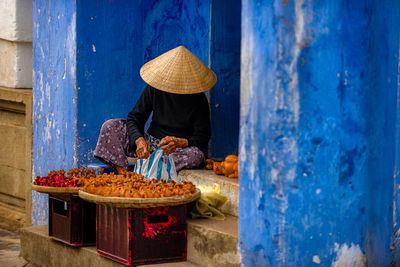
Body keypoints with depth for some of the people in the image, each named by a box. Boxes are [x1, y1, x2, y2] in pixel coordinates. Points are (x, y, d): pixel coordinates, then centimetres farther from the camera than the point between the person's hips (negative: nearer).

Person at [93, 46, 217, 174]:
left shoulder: (199, 100, -10)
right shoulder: (154, 88, -3)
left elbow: (202, 138, -11)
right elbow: (134, 118, -4)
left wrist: (180, 143, -33)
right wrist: (139, 140, -27)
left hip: (180, 149, -3)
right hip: (150, 143, 3)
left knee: (196, 155, -38)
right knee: (110, 126, -14)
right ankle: (123, 174, -32)